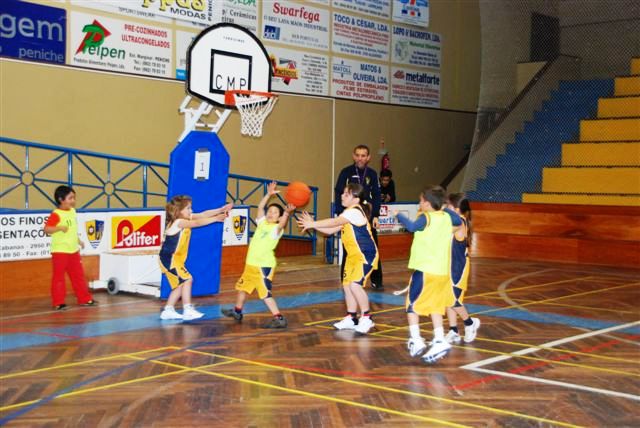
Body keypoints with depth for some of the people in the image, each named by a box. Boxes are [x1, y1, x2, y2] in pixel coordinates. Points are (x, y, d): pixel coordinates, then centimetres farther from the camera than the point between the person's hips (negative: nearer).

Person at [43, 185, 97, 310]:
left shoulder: (72, 211, 11)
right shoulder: (56, 214, -16)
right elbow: (46, 229, -25)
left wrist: (79, 240, 20)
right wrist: (60, 227, -36)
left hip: (73, 250, 8)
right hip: (60, 251, -8)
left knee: (78, 275, 13)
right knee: (59, 276, 0)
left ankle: (84, 299, 22)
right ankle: (58, 303, 7)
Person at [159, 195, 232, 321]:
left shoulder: (186, 218, 5)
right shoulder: (178, 222, -21)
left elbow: (203, 214, -2)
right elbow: (198, 223, -32)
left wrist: (221, 210, -13)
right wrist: (216, 218, -33)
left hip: (174, 259, 10)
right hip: (170, 259, -10)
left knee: (180, 284, 14)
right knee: (187, 279, -14)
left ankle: (168, 310, 19)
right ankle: (188, 310, -12)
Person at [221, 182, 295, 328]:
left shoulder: (276, 228, -12)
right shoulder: (262, 222, 7)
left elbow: (282, 223, -33)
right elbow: (260, 207, 6)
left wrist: (287, 212, -51)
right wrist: (269, 194, -3)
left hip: (264, 265, -9)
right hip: (251, 264, 9)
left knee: (265, 293, -16)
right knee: (243, 286, 24)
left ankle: (279, 319, -16)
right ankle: (237, 312, 45)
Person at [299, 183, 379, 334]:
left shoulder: (355, 212, -21)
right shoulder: (348, 214, 12)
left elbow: (334, 222, -33)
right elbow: (331, 230, 9)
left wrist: (312, 223, -30)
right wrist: (313, 224, -3)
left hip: (366, 254, -10)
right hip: (354, 255, 10)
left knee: (355, 284, -21)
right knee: (347, 284, 10)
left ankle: (366, 318, -7)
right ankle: (351, 318, 22)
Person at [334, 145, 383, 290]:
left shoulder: (372, 174, 5)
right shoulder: (346, 172, -4)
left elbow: (376, 196, 8)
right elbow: (338, 193, -5)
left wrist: (375, 216, 0)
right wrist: (340, 215, -11)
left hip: (367, 216, 3)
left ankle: (376, 281, 13)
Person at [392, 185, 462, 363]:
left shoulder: (426, 218, -10)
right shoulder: (446, 217, 10)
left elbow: (412, 227, -29)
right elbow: (459, 222, 32)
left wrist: (398, 215, -14)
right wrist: (444, 209, 36)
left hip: (425, 270, -7)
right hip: (442, 272, 7)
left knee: (412, 304, 3)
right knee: (435, 307, 16)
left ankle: (416, 340, -4)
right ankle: (439, 341, 8)